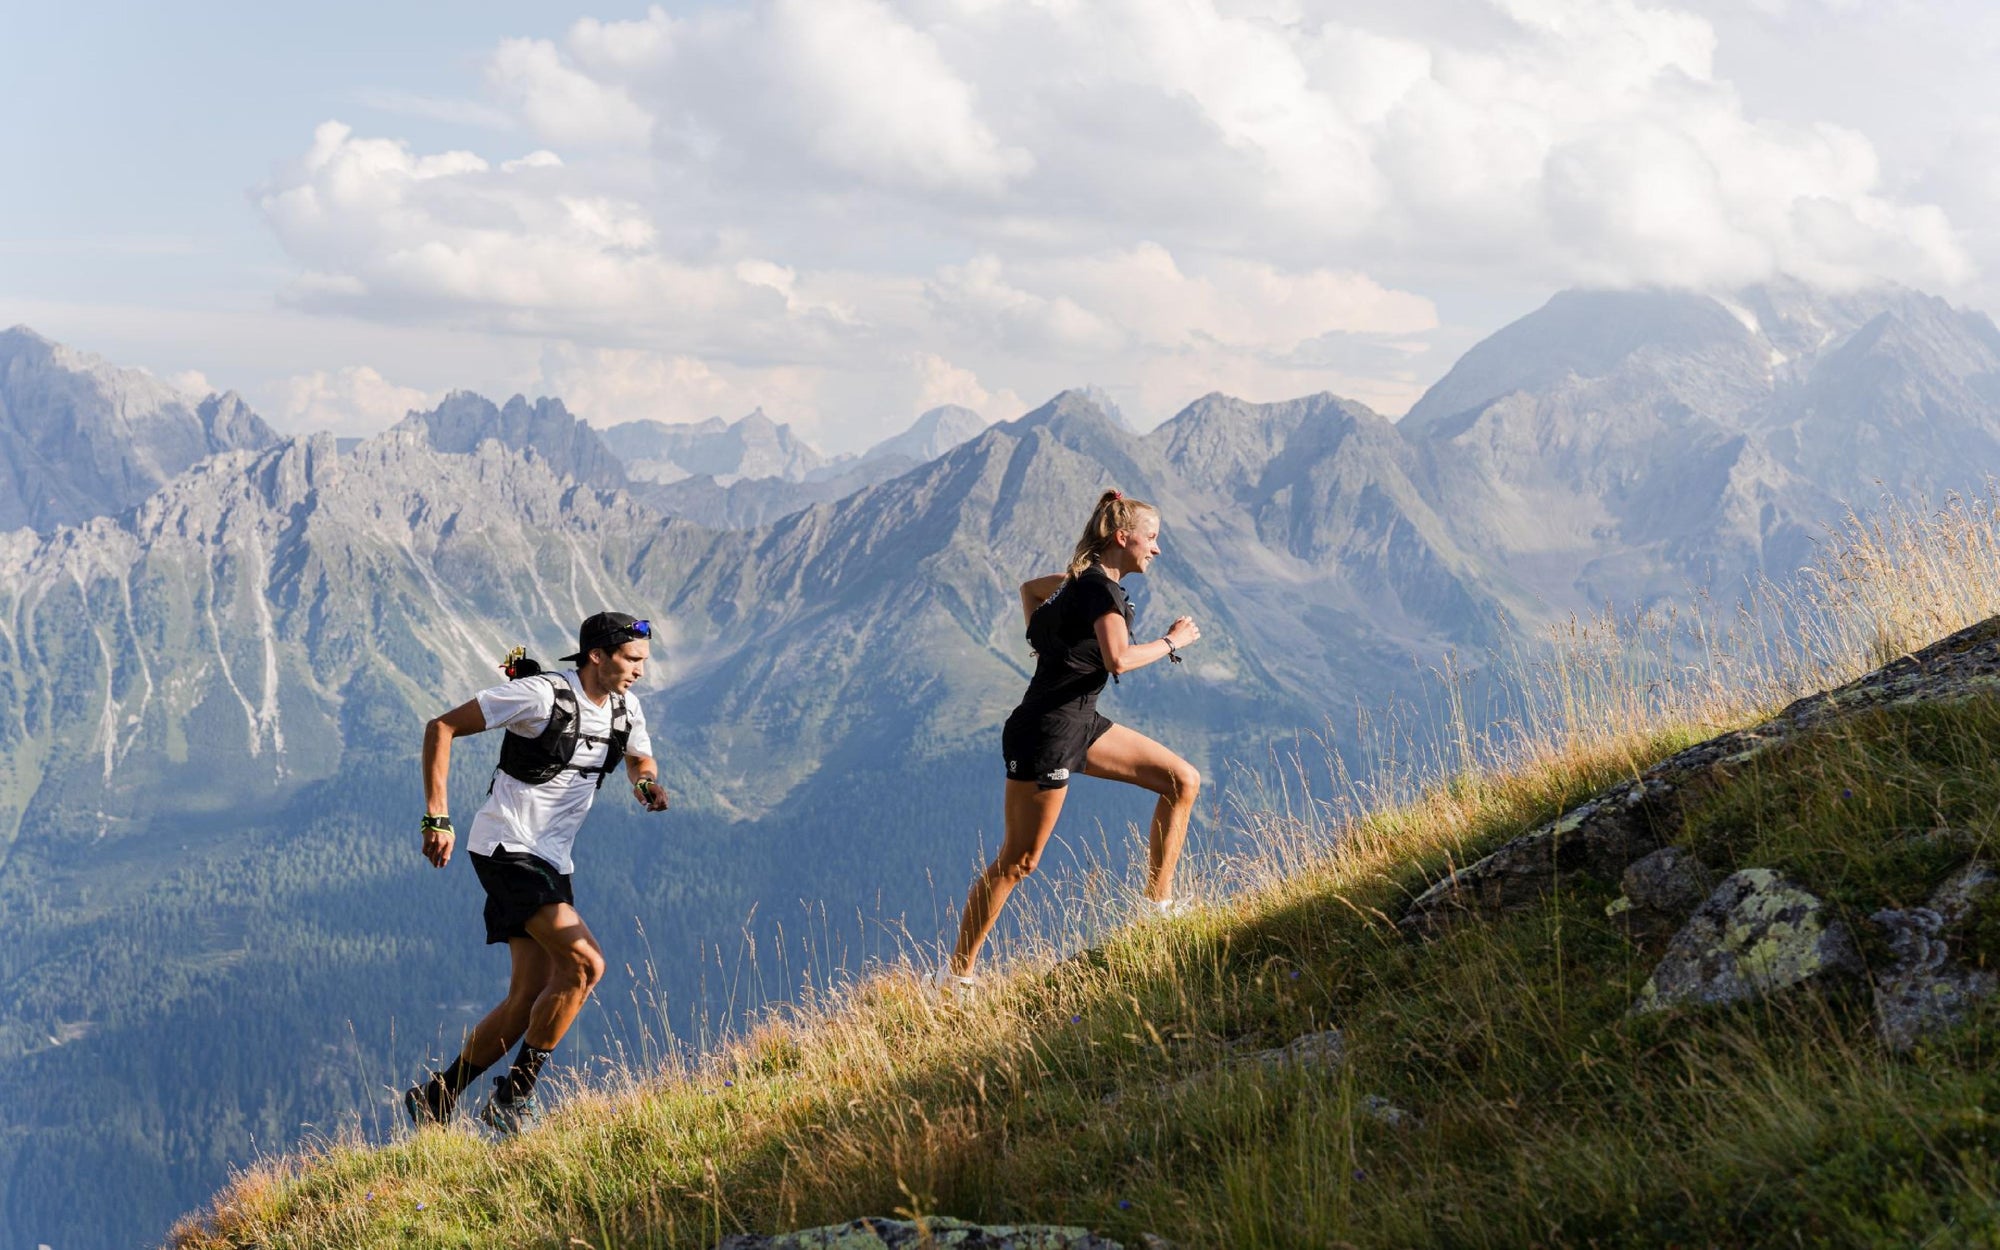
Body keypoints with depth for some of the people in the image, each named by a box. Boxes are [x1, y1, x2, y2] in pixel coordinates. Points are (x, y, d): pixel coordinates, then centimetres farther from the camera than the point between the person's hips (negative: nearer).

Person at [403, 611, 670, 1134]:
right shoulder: (542, 694, -18)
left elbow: (640, 760, 25)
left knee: (530, 998, 7)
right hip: (506, 848, -8)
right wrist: (437, 817, -19)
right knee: (584, 964, -20)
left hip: (550, 860, 8)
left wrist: (647, 783, -2)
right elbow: (441, 728, -14)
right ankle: (512, 1098, -8)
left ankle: (435, 1101, 19)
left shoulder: (625, 709, 4)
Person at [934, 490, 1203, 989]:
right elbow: (1118, 659, -32)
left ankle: (1159, 903, 11)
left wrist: (1049, 643, 21)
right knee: (1017, 862, -2)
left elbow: (1030, 588, 32)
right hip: (1046, 733, -10)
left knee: (1183, 781, 6)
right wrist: (1170, 642, -16)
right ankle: (955, 974, 7)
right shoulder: (1101, 589, -16)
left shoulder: (1084, 579, 12)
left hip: (1079, 724, 10)